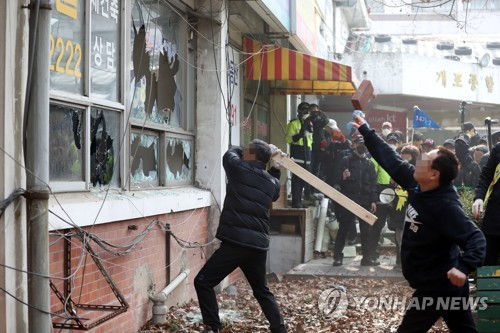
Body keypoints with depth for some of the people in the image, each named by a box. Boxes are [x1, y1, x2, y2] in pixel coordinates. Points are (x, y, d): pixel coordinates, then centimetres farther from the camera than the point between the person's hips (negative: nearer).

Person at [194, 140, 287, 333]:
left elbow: (230, 154, 19)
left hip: (236, 242, -6)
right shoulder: (272, 183, 12)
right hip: (259, 244, 6)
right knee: (262, 290, 23)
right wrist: (276, 167, 33)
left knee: (203, 282, 4)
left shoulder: (239, 169, -4)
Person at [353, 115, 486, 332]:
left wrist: (464, 267, -51)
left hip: (438, 285, -9)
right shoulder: (418, 185, -4)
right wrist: (365, 131, 11)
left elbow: (475, 238, -33)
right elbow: (392, 160, 5)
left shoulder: (446, 206, -29)